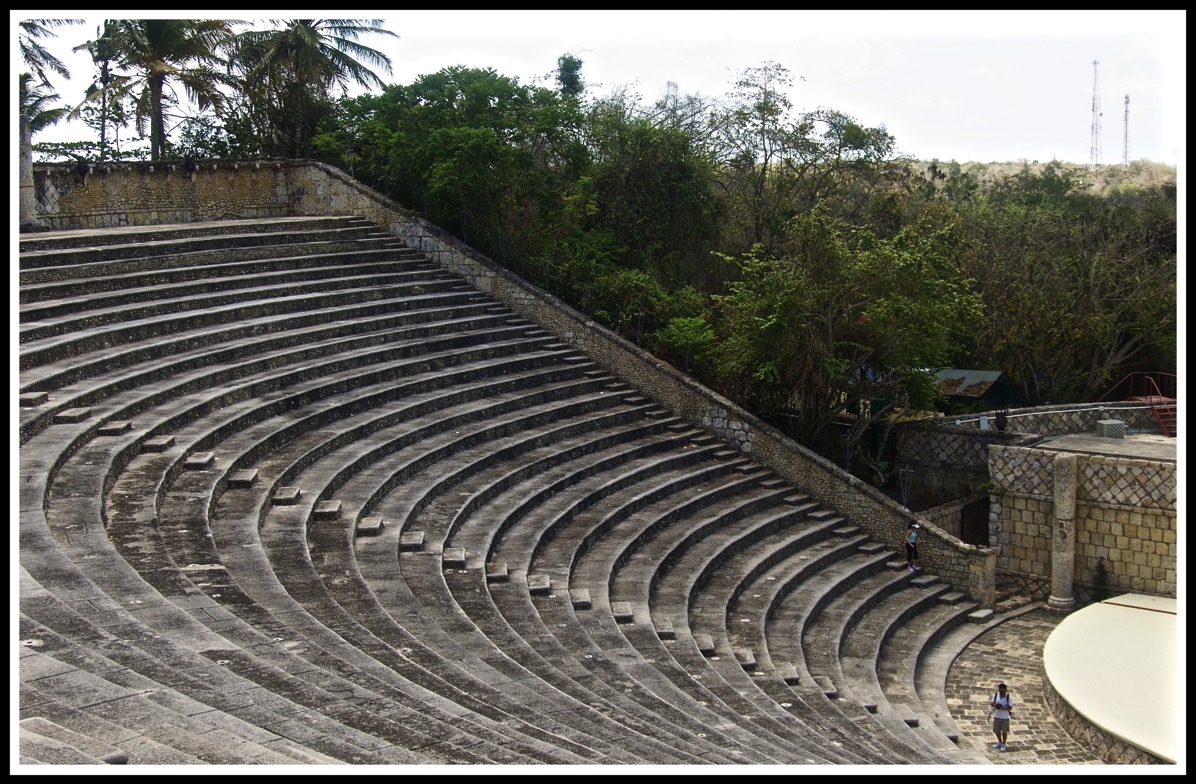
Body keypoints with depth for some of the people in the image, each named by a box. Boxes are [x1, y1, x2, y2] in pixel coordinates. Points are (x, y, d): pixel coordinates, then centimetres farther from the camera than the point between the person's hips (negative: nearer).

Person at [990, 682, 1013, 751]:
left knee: (1004, 731, 6)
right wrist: (994, 704, -23)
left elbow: (1010, 708, -15)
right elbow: (992, 703, 0)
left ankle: (1003, 745, 25)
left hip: (1005, 717, -3)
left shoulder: (1009, 697, -14)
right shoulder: (995, 695, -3)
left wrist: (1003, 707, -30)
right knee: (996, 731, 12)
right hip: (996, 716, 4)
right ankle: (1000, 742, 36)